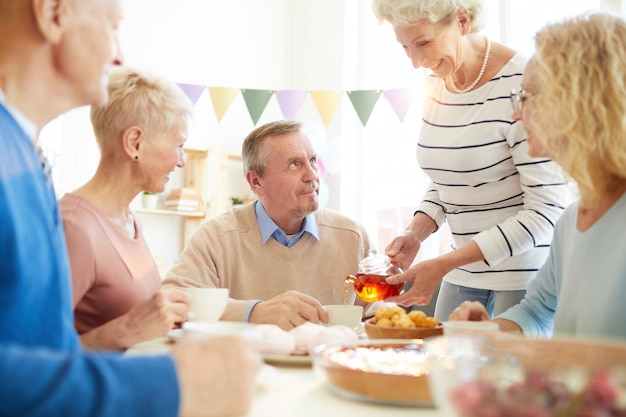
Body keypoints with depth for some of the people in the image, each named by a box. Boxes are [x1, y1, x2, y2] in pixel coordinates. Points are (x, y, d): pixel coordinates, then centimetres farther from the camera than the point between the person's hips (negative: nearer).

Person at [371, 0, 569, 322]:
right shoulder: (436, 83, 3)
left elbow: (547, 210, -20)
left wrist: (444, 265, -23)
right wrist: (415, 233, -6)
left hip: (525, 272, -6)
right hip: (465, 270, 7)